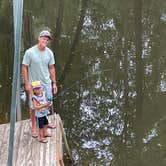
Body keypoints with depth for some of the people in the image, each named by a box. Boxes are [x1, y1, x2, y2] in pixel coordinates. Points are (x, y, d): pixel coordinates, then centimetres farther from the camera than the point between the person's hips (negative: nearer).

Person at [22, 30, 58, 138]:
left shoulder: (49, 53, -4)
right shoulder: (29, 52, -18)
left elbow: (51, 68, 5)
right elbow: (24, 68, -11)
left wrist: (54, 83, 5)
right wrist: (27, 83, -13)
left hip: (47, 83, 4)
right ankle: (34, 127, 22)